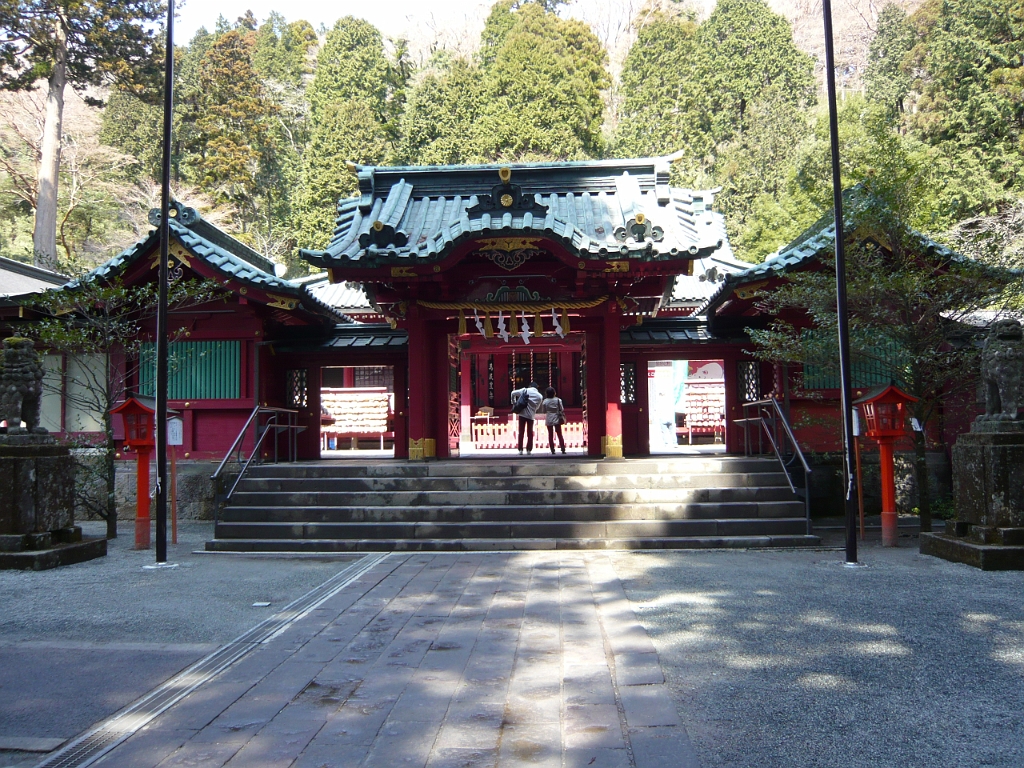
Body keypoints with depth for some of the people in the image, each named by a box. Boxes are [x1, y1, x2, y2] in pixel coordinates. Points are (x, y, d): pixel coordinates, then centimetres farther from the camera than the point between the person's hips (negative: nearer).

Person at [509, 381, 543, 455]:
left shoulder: (525, 390, -1)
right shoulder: (540, 396, 5)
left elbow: (513, 393, -4)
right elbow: (537, 407, 8)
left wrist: (514, 403, 7)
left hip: (522, 414, -1)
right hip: (531, 415, 1)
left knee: (521, 432, 5)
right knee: (530, 433, 11)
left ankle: (520, 450, 2)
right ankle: (529, 450, 9)